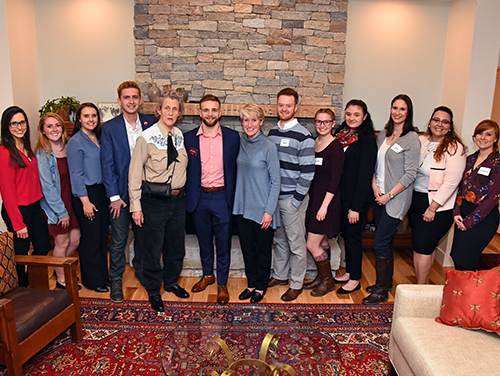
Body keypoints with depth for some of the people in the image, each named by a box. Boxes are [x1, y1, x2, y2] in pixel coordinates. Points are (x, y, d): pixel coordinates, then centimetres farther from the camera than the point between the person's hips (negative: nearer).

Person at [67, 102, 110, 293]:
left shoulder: (98, 138, 11)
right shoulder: (75, 142, -11)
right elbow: (76, 174, -14)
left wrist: (108, 191, 7)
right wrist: (85, 201, -16)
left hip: (101, 191, 7)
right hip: (86, 193, -7)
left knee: (102, 236, 14)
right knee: (91, 238, 1)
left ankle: (103, 275, 27)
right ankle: (92, 280, 16)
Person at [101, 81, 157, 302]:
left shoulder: (151, 124, 0)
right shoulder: (109, 128, -5)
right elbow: (107, 164, -7)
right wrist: (114, 196, -11)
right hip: (120, 193, -2)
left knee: (143, 235, 17)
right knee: (118, 240, 5)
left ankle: (141, 270, 38)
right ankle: (116, 280, 22)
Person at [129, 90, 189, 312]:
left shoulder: (179, 136, 4)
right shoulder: (147, 138, -12)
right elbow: (135, 173, -10)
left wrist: (180, 192, 9)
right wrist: (135, 206, -12)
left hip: (178, 199, 5)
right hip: (154, 202, -5)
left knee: (176, 246, 18)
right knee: (152, 248, 7)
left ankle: (171, 281, 41)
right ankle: (153, 291, 27)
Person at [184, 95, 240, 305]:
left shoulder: (232, 137, -2)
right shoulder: (189, 138, 0)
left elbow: (236, 168, 2)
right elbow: (185, 169, 4)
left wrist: (232, 195, -2)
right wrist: (189, 195, 0)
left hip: (222, 197, -1)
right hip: (199, 198, 2)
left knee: (223, 243, 7)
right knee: (204, 240, 17)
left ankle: (222, 284, 23)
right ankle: (207, 275, 38)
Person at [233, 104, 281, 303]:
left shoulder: (268, 146, -12)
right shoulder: (240, 143, 4)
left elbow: (275, 181, -11)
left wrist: (269, 211, -14)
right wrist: (236, 202, 8)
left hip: (262, 208, -5)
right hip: (243, 206, 5)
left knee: (263, 249, 10)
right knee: (247, 248, 14)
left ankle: (261, 287, 28)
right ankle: (251, 283, 32)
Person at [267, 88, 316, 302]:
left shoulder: (303, 136, -12)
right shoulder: (272, 132, 9)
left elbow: (307, 172, -14)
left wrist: (297, 200, -14)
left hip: (292, 199, -6)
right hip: (273, 197, 6)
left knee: (296, 243, 4)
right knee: (279, 239, 18)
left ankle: (297, 284, 19)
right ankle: (280, 275, 34)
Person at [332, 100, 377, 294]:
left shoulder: (367, 140, -13)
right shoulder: (341, 135, 8)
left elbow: (365, 175, -16)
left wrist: (356, 207, -18)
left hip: (358, 197, -7)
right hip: (342, 195, 7)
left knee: (353, 236, 2)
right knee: (346, 233, 16)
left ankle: (355, 280, 18)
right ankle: (349, 273, 32)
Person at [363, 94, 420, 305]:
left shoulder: (412, 139, -10)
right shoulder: (383, 135, 10)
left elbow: (410, 174, -13)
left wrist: (389, 195, -14)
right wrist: (374, 185, -2)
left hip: (396, 199, -6)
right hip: (379, 196, 6)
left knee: (380, 243, -6)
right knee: (385, 242, 15)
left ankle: (382, 291, 8)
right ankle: (386, 283, 30)